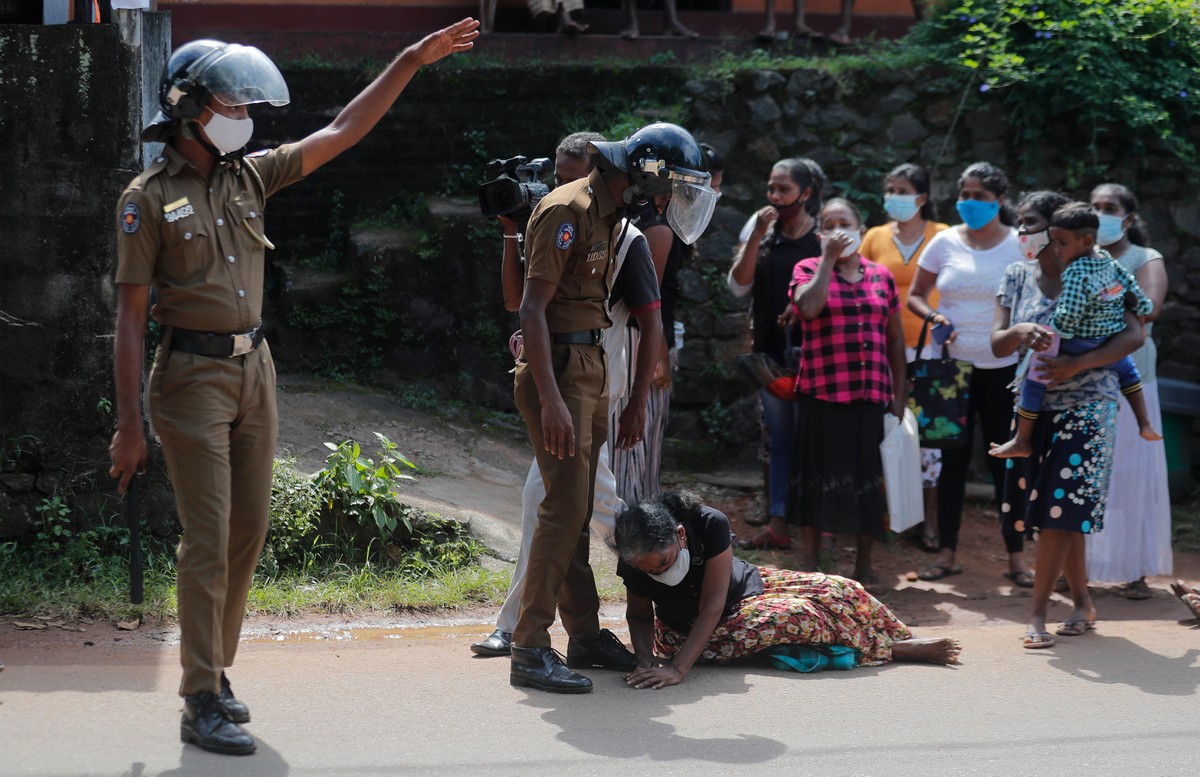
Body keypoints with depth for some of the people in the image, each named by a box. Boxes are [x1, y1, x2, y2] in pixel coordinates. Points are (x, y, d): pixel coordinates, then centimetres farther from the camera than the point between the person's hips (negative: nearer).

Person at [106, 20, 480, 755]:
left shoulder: (249, 175, 8)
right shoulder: (147, 199, -8)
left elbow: (342, 133, 12)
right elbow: (130, 316, -9)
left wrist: (413, 60, 8)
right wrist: (130, 424, -13)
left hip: (255, 369, 7)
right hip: (194, 376, -6)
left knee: (248, 531, 9)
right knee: (208, 540, -9)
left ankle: (216, 673, 22)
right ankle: (202, 703, -4)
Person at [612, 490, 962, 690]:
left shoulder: (709, 525, -34)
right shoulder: (633, 562, -28)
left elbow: (712, 606, -35)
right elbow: (640, 616, -10)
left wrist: (678, 669, -44)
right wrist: (646, 660, -32)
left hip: (748, 587, 1)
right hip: (686, 629, -1)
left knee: (836, 592, -4)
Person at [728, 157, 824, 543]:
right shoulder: (760, 227, 5)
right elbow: (738, 285, -2)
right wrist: (757, 236, -9)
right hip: (770, 349, 4)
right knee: (779, 439, 9)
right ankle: (778, 522, 12)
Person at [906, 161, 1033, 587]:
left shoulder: (1020, 245, -1)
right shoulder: (945, 242, 3)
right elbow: (914, 295, 9)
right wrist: (933, 316, -11)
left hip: (1004, 367, -1)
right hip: (952, 363, 2)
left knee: (1005, 460, 2)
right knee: (952, 458, 6)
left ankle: (1017, 557, 9)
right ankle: (947, 552, 14)